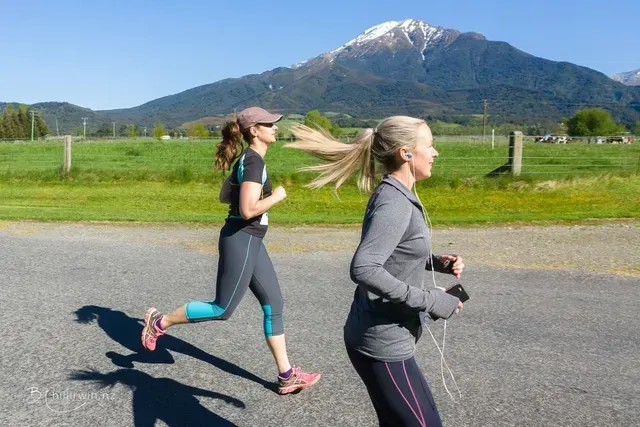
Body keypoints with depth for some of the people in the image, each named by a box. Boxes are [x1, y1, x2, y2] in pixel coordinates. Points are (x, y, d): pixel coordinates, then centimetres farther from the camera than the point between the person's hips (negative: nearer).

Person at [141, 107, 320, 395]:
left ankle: (286, 376, 16)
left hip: (250, 241, 10)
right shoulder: (254, 161, -18)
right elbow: (248, 210, -27)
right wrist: (275, 197, -12)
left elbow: (224, 196, 21)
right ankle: (160, 322, 20)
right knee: (222, 309, 3)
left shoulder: (247, 159, 12)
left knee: (274, 304, 9)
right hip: (241, 241, -10)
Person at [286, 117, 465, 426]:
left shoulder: (394, 196, 8)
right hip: (383, 344, -10)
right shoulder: (395, 203, -21)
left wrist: (437, 263, 5)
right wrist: (430, 301, -25)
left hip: (382, 339, 10)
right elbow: (363, 269, -32)